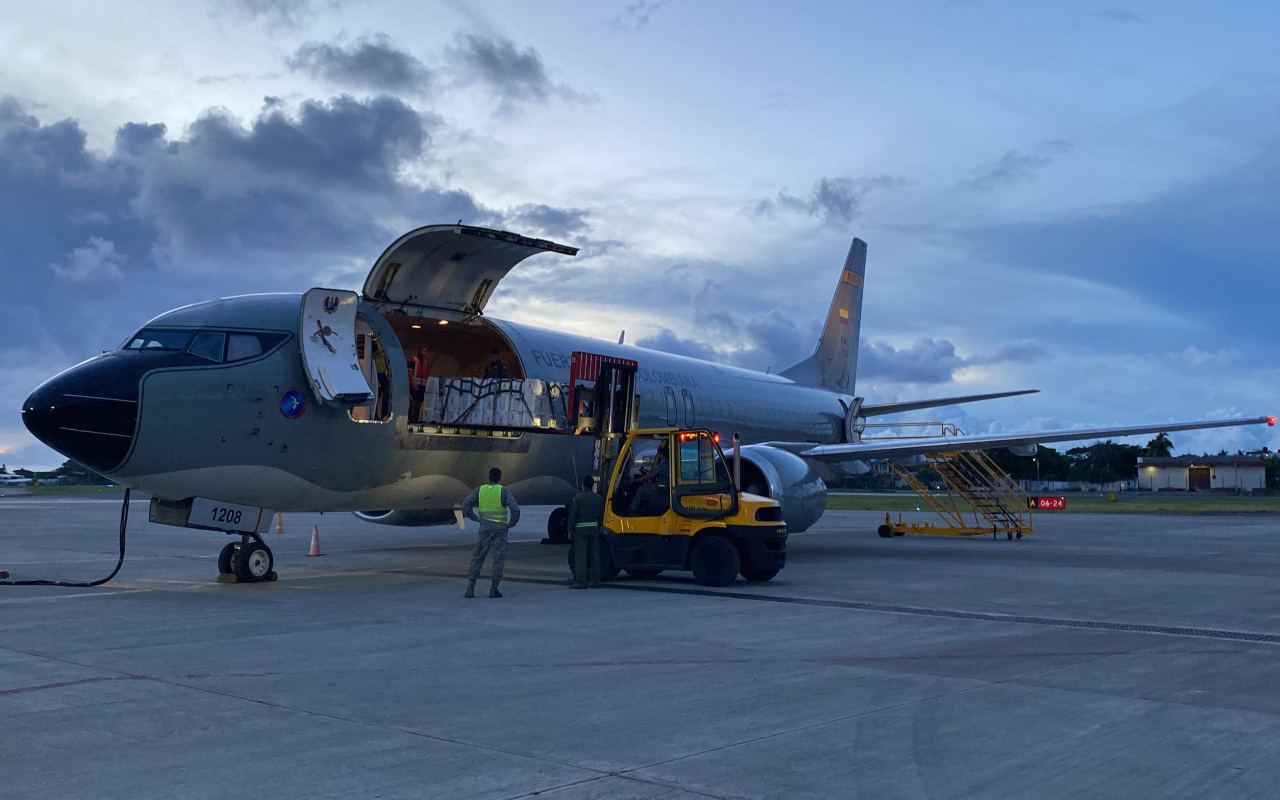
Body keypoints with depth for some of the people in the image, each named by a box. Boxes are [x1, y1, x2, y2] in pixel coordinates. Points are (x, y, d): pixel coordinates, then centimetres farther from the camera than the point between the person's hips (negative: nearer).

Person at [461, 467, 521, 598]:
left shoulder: (480, 489, 4)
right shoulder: (503, 491, -2)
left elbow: (466, 504, -8)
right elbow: (515, 509, -13)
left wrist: (475, 518, 3)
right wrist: (511, 523, 2)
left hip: (485, 528, 2)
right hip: (500, 528, -2)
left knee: (478, 558, 8)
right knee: (499, 559, 3)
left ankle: (471, 588, -1)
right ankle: (493, 589, -1)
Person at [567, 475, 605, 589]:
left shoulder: (578, 497, -7)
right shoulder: (598, 498, 7)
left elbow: (573, 515, -8)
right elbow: (601, 516, 10)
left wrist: (570, 530, -2)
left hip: (580, 529, -4)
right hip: (594, 528, 5)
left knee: (580, 556, -2)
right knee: (595, 556, 8)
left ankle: (581, 582, -5)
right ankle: (596, 581, 11)